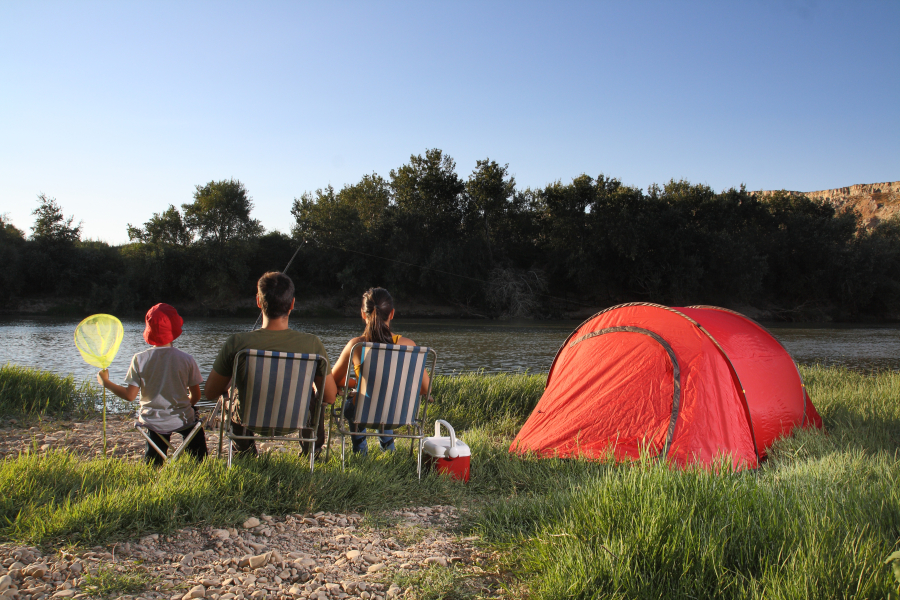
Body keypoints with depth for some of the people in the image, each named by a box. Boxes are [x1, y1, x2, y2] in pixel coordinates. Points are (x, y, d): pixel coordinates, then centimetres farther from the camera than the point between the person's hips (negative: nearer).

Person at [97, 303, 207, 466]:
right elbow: (195, 396, -3)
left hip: (152, 421, 2)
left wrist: (106, 383, 6)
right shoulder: (186, 359, -11)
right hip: (182, 421, -2)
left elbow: (130, 395, -9)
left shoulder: (139, 359, -10)